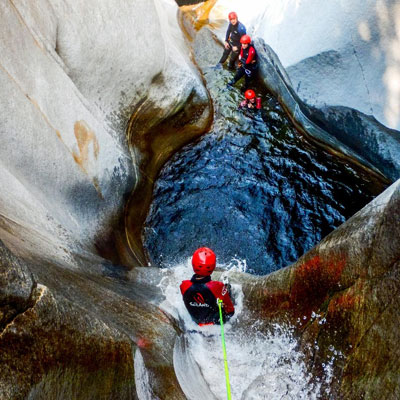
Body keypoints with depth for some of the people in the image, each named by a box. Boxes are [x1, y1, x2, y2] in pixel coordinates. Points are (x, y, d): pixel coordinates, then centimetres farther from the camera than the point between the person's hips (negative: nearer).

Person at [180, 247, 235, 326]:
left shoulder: (184, 286, -29)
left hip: (197, 322, 3)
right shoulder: (217, 287, -38)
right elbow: (230, 311, -21)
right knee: (228, 286, 17)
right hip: (217, 321, -2)